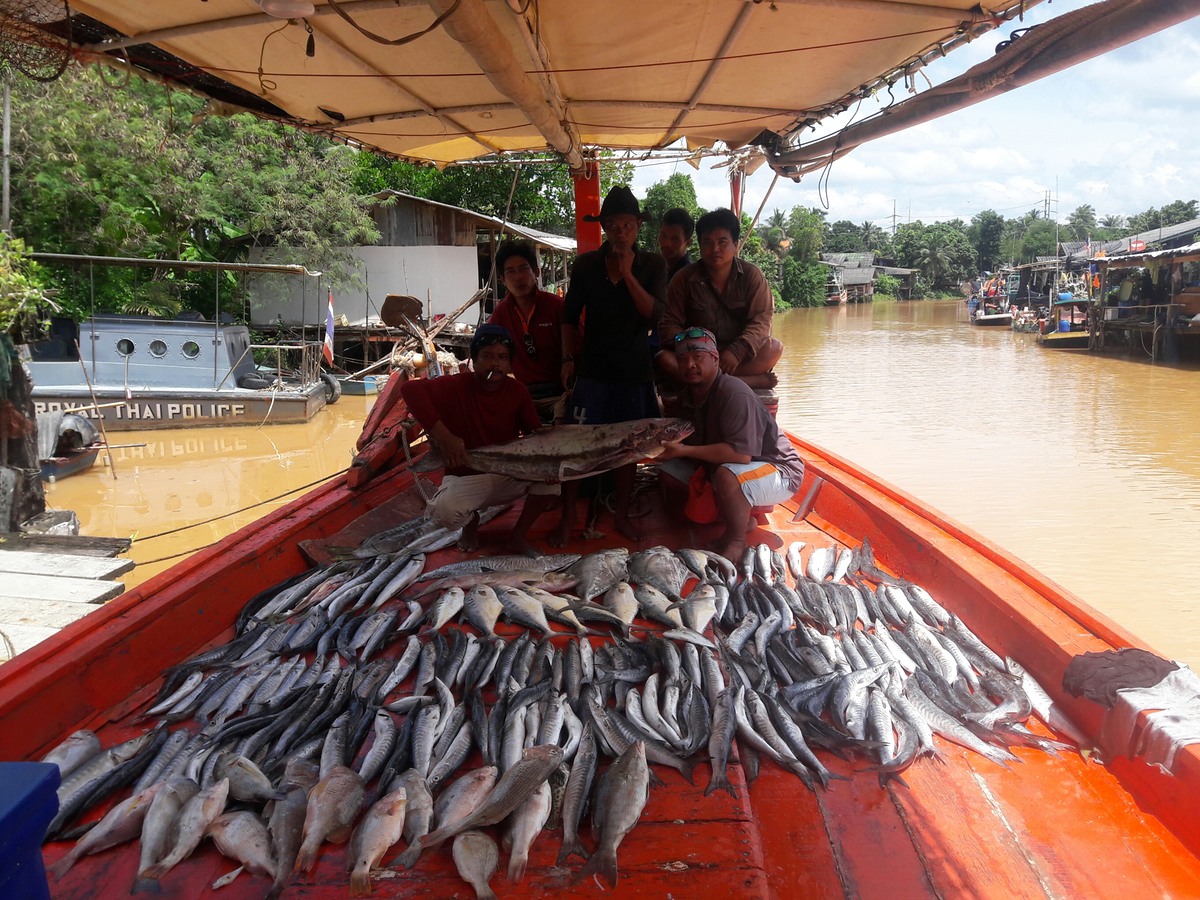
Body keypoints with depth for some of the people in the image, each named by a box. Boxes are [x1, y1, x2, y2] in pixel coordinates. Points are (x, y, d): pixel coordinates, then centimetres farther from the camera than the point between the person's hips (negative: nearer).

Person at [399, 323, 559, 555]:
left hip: (509, 474, 3)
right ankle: (471, 520, 7)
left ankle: (518, 535, 0)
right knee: (443, 510, -34)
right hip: (465, 477, -3)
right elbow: (410, 389, -29)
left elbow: (537, 434, -1)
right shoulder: (456, 386, -15)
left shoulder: (517, 391, -3)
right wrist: (443, 436, -38)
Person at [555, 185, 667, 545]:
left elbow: (655, 314, -11)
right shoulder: (586, 264, 2)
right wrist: (568, 358, -1)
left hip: (635, 370, 0)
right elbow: (570, 316, 8)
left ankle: (621, 513, 23)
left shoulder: (653, 265, 1)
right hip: (593, 367, 0)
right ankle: (568, 515, 8)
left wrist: (627, 273, -17)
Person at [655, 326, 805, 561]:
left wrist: (684, 450, -34)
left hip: (779, 473, -9)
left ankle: (736, 541, -13)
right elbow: (689, 442, 5)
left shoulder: (734, 394, -29)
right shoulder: (688, 396, 0)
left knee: (727, 475, -39)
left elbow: (741, 454, -36)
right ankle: (743, 517, 9)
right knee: (670, 472, 3)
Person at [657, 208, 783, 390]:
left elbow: (761, 320, -10)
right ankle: (749, 381, -35)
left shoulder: (751, 275, -1)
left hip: (741, 356, 0)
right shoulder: (684, 279, -1)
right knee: (663, 359, -31)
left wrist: (737, 351, -29)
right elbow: (669, 324, -4)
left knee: (774, 348, -27)